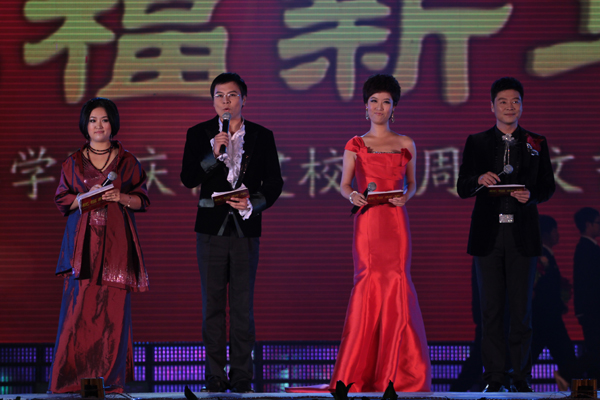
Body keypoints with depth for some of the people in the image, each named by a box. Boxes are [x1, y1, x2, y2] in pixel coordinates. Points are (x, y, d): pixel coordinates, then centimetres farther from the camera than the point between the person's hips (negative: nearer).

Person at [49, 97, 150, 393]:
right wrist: (87, 196, -8)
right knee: (80, 305, -9)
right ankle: (73, 376, -7)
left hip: (116, 241, 0)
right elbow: (62, 200, 9)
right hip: (83, 242, 0)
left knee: (114, 307, -6)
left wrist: (121, 197, -10)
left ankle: (110, 377, -4)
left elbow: (143, 200, 9)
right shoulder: (73, 163, 13)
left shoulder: (127, 161, 11)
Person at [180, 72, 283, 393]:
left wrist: (254, 203, -13)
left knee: (243, 304, 0)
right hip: (212, 228, 0)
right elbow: (188, 178, -5)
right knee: (213, 304, 2)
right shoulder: (198, 135, 4)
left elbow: (274, 182, 4)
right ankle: (215, 375, 6)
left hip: (246, 227, 0)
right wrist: (213, 155, -18)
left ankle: (241, 375, 3)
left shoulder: (262, 136, 5)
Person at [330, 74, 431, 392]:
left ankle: (395, 373, 2)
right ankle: (359, 373, 3)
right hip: (367, 221, -1)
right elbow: (344, 185, 9)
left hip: (395, 223, 1)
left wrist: (406, 196, -6)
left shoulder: (406, 145, 11)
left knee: (396, 285, -5)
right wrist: (352, 196, -13)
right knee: (368, 284, -5)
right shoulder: (355, 145, 9)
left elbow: (412, 184, 16)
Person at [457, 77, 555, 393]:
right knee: (491, 309, 1)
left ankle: (521, 376, 6)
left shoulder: (536, 143, 9)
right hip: (488, 235, 0)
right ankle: (494, 377, 5)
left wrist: (530, 195, -14)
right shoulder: (476, 143, 7)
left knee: (521, 308, 0)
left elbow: (548, 187, 8)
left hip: (522, 236, 0)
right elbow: (462, 189, 3)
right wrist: (480, 180, -19)